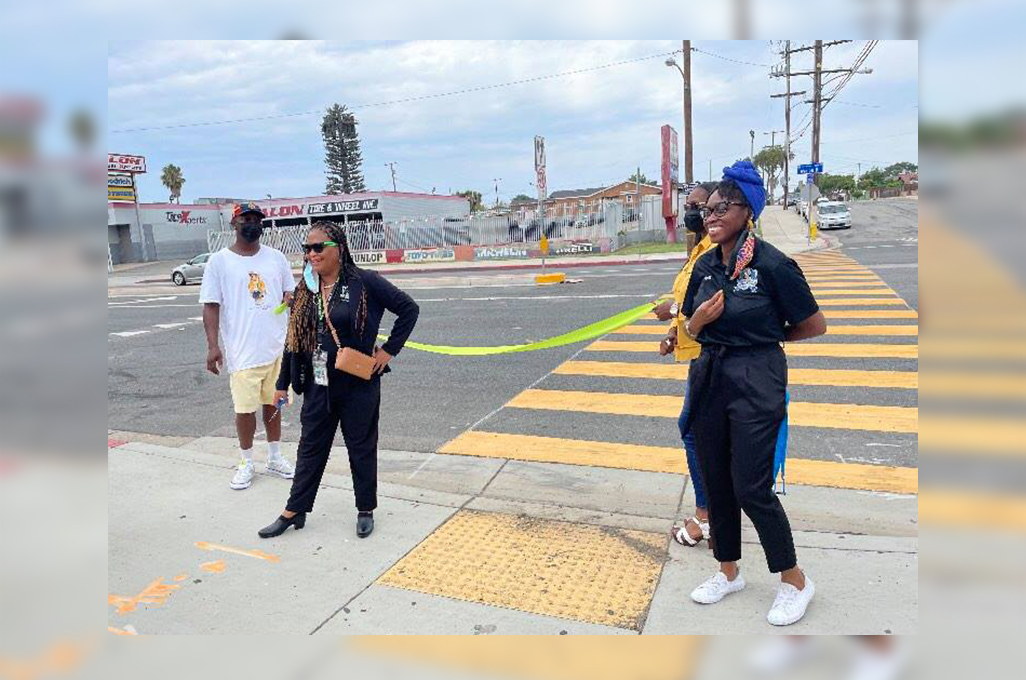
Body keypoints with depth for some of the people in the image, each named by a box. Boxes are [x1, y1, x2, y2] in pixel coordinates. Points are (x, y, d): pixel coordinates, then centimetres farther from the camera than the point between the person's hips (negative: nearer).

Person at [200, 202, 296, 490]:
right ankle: (246, 463, 22)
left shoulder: (276, 257, 5)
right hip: (242, 351, -3)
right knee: (245, 408, 4)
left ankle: (275, 458, 29)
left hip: (277, 347, 3)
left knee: (273, 403, 14)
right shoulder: (219, 261, -4)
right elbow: (211, 305, -6)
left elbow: (290, 289, 15)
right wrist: (213, 346, -13)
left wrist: (291, 297, -10)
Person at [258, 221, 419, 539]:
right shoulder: (305, 291, 5)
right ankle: (294, 511, 29)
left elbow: (409, 309, -7)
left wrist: (389, 350, -8)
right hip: (317, 386, 5)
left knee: (361, 449, 10)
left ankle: (366, 511, 28)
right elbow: (294, 339, 11)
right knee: (310, 448, 15)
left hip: (358, 385, -4)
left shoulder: (365, 283, -11)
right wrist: (283, 383, 12)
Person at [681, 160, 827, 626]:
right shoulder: (705, 266, 6)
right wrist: (700, 321, -8)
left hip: (756, 382, -6)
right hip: (710, 378, 7)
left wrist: (763, 339, 4)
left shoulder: (773, 265, -13)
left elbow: (814, 326, -6)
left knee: (751, 488, -3)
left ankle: (795, 581, 20)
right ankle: (728, 572, 32)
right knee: (715, 481, 13)